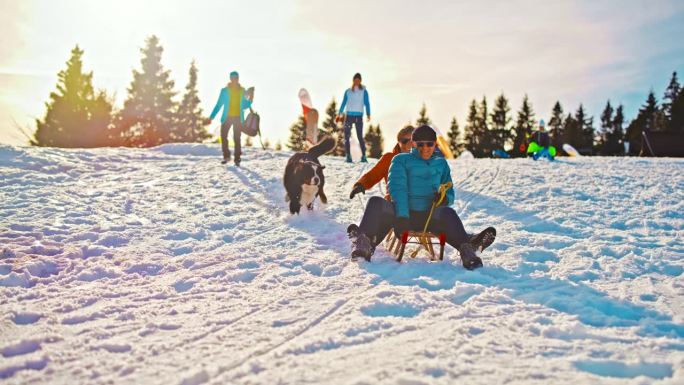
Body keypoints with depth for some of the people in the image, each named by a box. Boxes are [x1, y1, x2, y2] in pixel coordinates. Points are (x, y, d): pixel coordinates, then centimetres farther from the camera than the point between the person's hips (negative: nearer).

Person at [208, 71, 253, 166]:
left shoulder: (242, 91, 9)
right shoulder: (225, 91, 5)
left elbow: (245, 106, 16)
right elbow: (218, 105, 5)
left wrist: (251, 98, -1)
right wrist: (211, 117, -1)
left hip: (238, 118, 0)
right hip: (227, 117, 0)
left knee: (237, 138, 0)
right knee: (223, 136, -6)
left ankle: (237, 159, 5)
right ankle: (226, 156, 12)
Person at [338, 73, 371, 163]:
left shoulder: (364, 91, 5)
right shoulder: (348, 91, 10)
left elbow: (367, 103, 2)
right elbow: (343, 103, 13)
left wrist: (368, 114, -11)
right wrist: (340, 113, 3)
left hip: (359, 116, -2)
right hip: (348, 115, 2)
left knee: (360, 136, -7)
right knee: (347, 136, -3)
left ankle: (363, 156, -3)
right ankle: (348, 156, 0)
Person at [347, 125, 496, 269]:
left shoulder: (441, 164, 21)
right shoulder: (401, 160, 11)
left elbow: (449, 193, 21)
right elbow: (397, 188, -4)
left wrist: (445, 198, -6)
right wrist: (402, 216, -20)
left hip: (430, 216, 1)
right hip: (402, 215, -1)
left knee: (448, 213, -33)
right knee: (376, 203, -30)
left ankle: (466, 247, -56)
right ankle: (364, 244, -51)